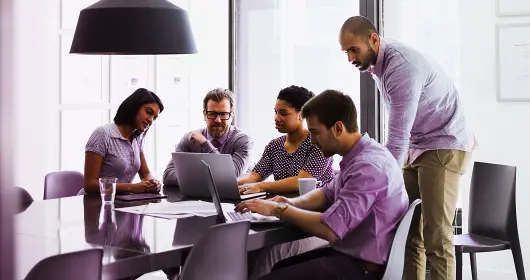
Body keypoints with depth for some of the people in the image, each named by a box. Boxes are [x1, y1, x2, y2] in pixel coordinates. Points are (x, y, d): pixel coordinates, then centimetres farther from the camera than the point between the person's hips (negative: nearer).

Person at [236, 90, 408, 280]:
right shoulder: (357, 157, 7)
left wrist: (278, 209, -17)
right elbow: (327, 193, 22)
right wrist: (291, 203, 2)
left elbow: (329, 229, -28)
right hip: (351, 253, 10)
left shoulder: (368, 166, -26)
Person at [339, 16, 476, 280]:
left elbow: (398, 136, -27)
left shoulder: (402, 67, -25)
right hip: (416, 147, 9)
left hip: (444, 147, -9)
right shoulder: (377, 62, 3)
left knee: (436, 236, -10)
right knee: (408, 231, 5)